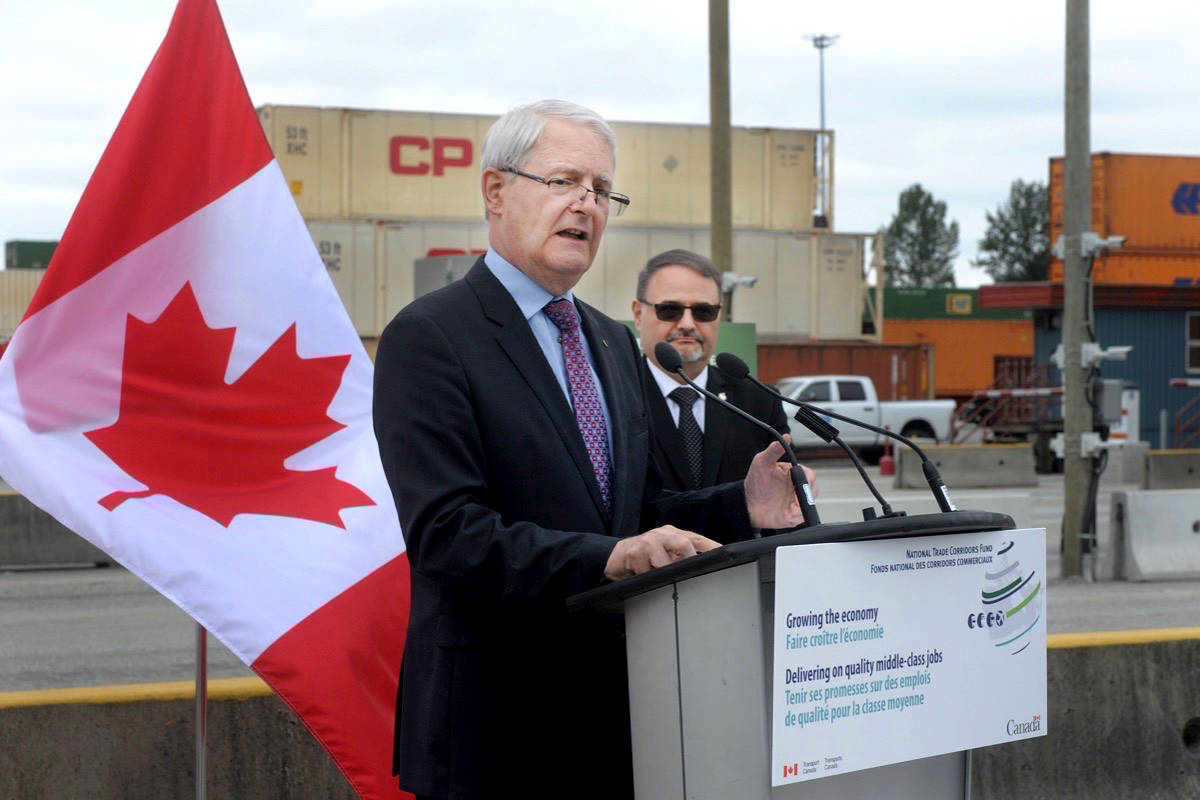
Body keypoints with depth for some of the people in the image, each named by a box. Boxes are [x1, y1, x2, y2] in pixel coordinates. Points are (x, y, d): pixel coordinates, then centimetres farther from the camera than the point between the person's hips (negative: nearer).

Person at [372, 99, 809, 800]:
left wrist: (742, 508, 0)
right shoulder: (429, 338, -9)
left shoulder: (614, 343, 18)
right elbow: (446, 533, -20)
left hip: (614, 713, 7)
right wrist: (604, 558, -29)